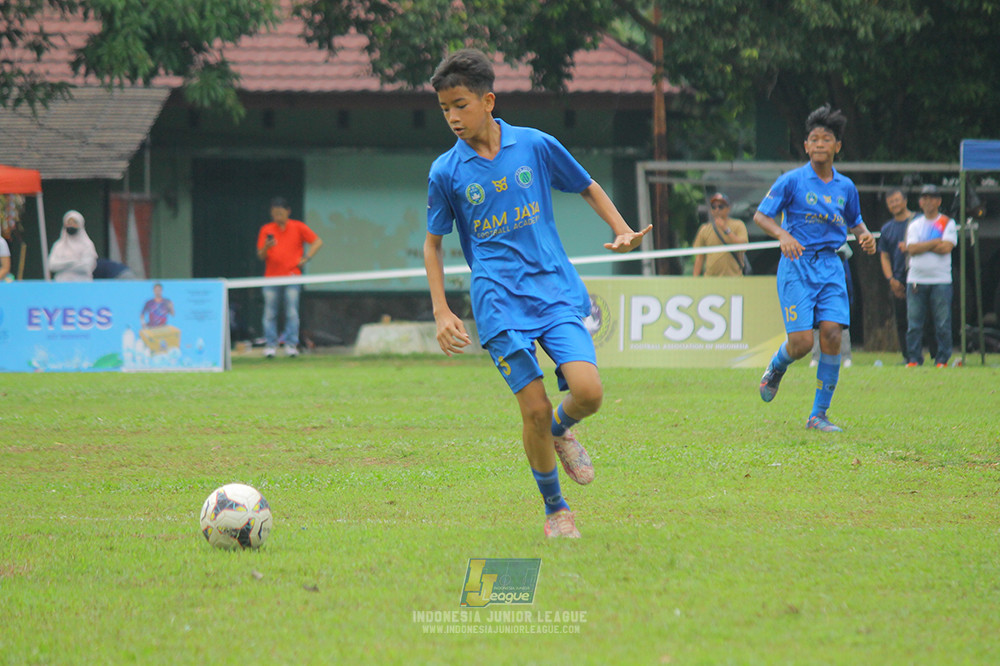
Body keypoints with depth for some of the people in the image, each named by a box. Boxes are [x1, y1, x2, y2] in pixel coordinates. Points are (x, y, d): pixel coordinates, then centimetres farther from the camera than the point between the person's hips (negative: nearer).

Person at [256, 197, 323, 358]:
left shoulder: (299, 227, 3)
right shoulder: (266, 230, 6)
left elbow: (318, 242, 7)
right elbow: (260, 256, 5)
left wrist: (306, 258, -2)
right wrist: (266, 247, -16)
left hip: (292, 276, -1)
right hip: (272, 276, 1)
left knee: (292, 313, -5)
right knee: (270, 313, -2)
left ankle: (291, 344, -1)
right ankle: (270, 345, 3)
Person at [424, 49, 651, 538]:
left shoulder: (535, 145, 1)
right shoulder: (446, 172, 0)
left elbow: (587, 187, 16)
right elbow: (432, 243, 11)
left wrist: (622, 230, 0)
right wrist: (441, 312, 2)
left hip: (556, 291, 1)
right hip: (499, 304, -1)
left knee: (588, 391, -17)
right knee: (534, 409, -9)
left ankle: (560, 431, 19)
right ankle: (555, 510, 11)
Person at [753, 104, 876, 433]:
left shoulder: (845, 187, 10)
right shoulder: (792, 180, -3)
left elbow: (854, 222, 25)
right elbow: (760, 215, -3)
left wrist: (865, 235, 2)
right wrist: (783, 235, -22)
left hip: (831, 266, 4)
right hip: (797, 266, -4)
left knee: (832, 335, -11)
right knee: (801, 342, -12)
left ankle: (819, 415, -1)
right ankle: (776, 368, 26)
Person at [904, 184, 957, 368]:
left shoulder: (948, 223, 6)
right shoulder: (914, 225, 13)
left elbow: (946, 248, -10)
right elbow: (912, 249, -3)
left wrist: (921, 246, -7)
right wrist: (935, 243, -9)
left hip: (941, 281, -2)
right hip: (916, 281, 2)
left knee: (943, 323, -3)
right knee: (913, 323, 0)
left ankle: (942, 359, 3)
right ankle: (913, 359, 5)